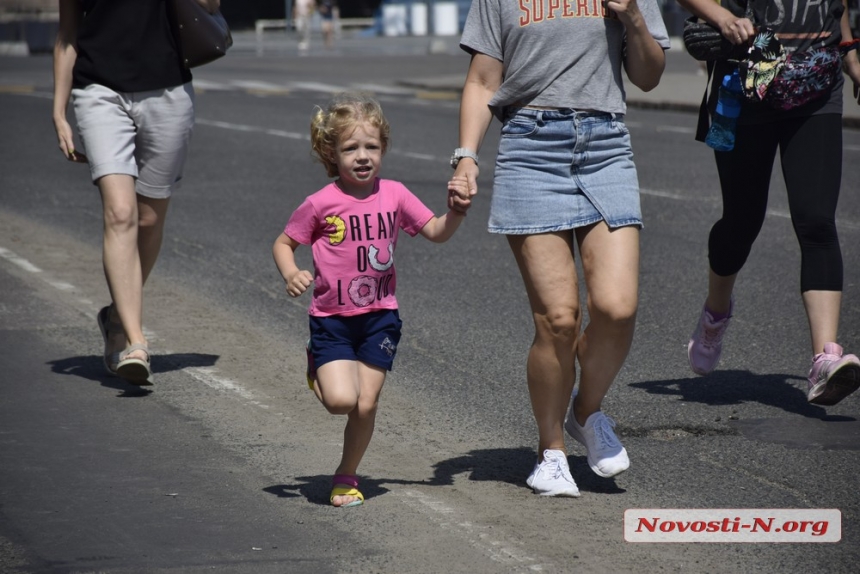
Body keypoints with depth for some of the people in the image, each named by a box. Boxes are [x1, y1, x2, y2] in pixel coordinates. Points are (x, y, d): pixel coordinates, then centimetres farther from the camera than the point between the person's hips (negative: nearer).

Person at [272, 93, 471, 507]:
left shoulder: (394, 195, -1)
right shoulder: (321, 204, -9)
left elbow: (436, 232, 7)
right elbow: (283, 244, 1)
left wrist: (456, 211, -12)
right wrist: (291, 275, -19)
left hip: (380, 317, 2)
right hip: (332, 318, -2)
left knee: (366, 405, 0)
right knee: (341, 401, -16)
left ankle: (347, 477, 22)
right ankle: (318, 370, 21)